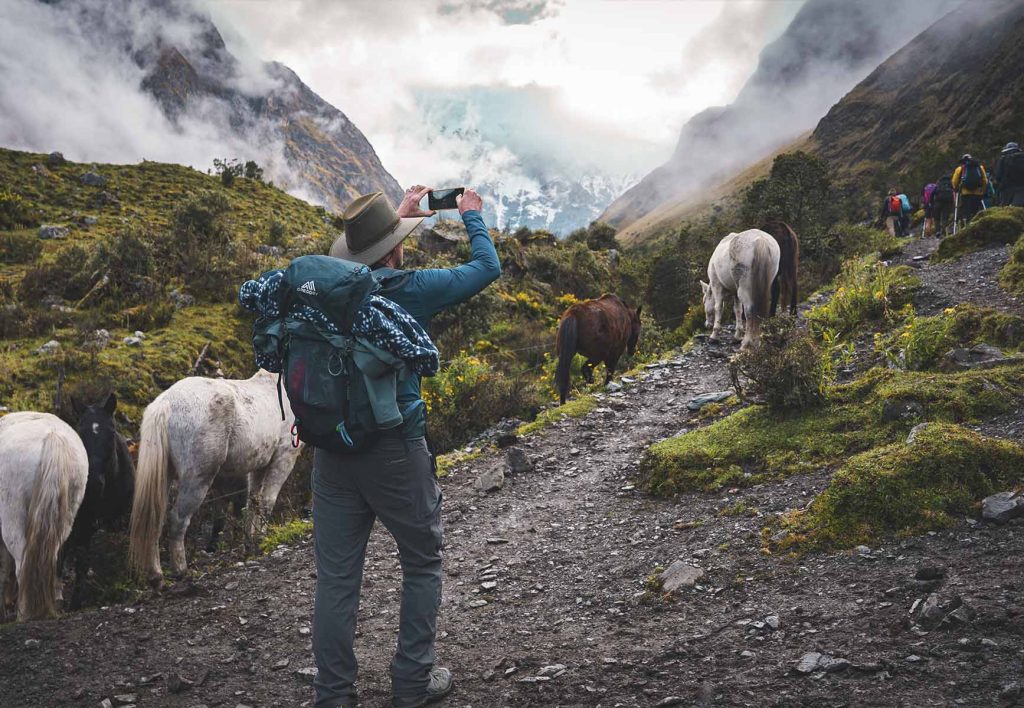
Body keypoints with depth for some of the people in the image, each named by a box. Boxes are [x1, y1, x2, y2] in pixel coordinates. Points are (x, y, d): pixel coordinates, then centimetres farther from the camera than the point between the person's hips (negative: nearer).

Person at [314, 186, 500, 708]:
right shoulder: (412, 289, -11)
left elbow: (369, 256, 27)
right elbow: (487, 268, 1)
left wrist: (400, 213, 33)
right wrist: (472, 215, 15)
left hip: (332, 447, 5)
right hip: (395, 450, -4)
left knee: (336, 575, 10)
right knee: (422, 565, 15)